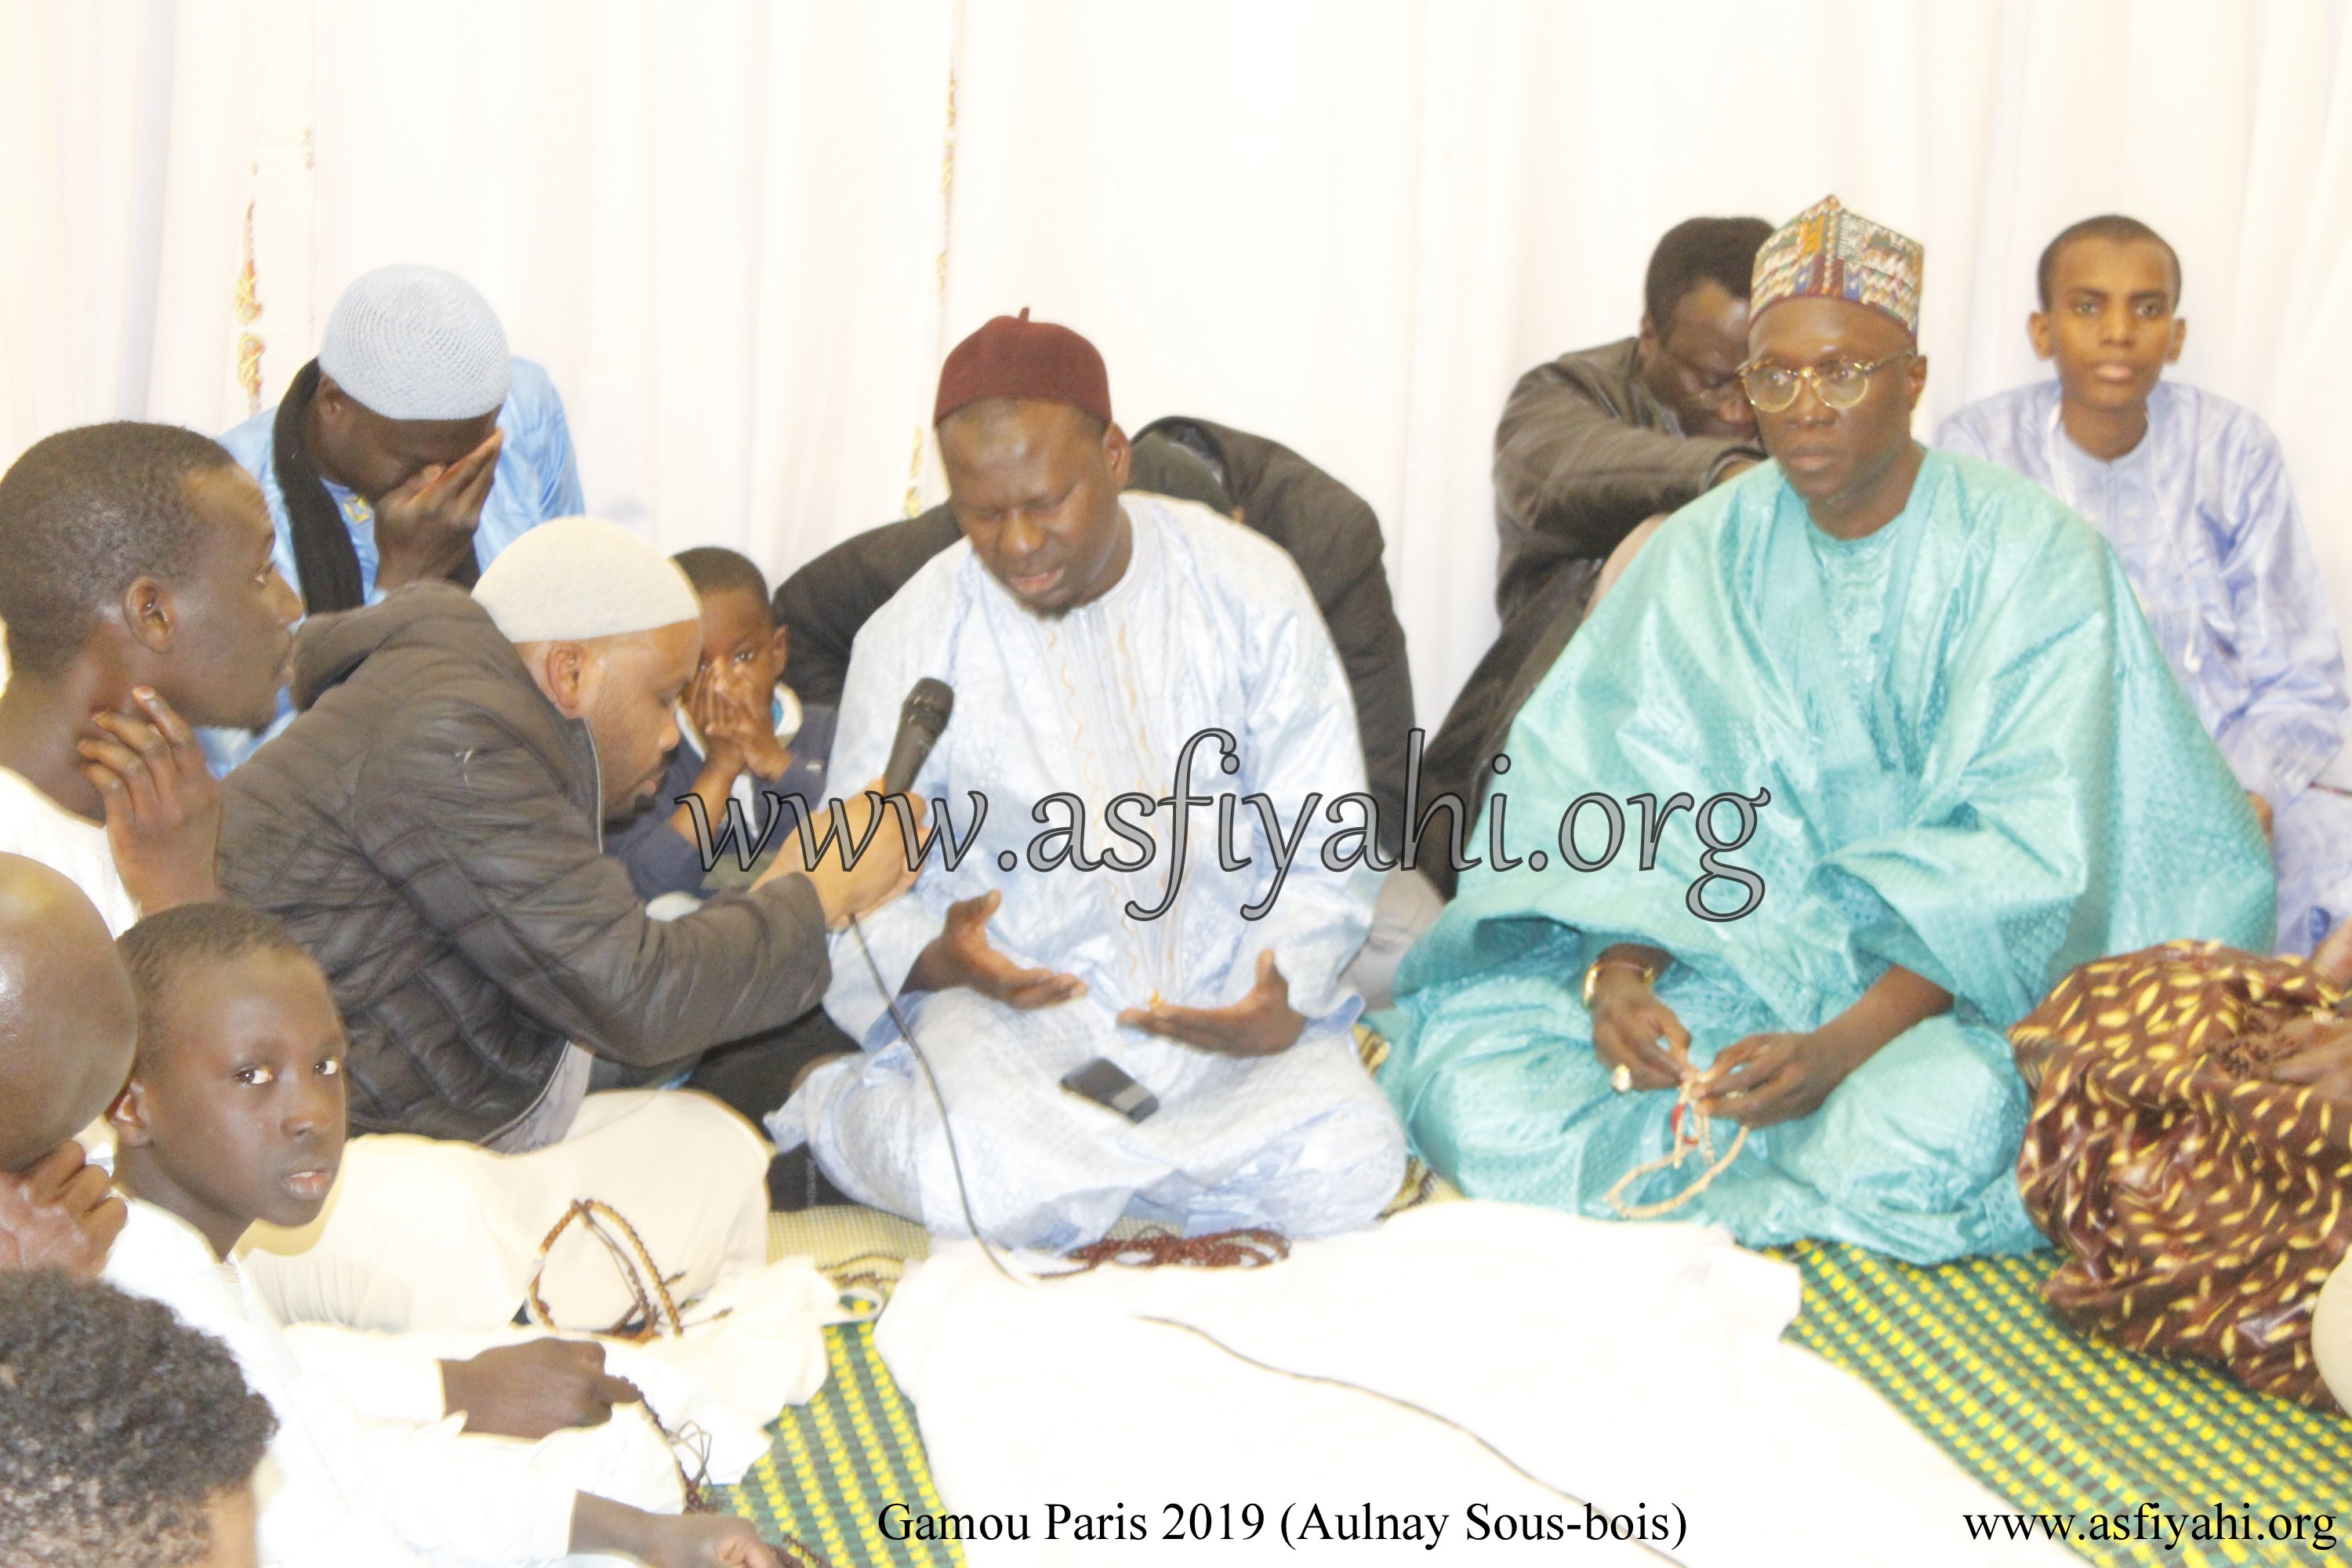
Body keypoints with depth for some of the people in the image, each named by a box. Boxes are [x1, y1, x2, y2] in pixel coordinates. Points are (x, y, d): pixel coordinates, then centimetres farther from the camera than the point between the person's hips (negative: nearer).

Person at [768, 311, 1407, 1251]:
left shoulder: (1249, 591, -2)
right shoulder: (909, 642, -3)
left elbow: (1327, 852, 2)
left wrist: (1284, 993, -17)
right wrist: (938, 959, -22)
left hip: (1222, 993, 2)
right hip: (1011, 1005, -2)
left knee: (1348, 1171, -26)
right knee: (993, 1186, -33)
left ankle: (1076, 1147, -3)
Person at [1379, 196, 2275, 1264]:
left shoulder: (2032, 561, -9)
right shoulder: (1704, 555, 3)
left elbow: (2022, 857, -16)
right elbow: (1632, 801, -3)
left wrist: (1845, 1045, -29)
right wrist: (1618, 977, -25)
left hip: (1946, 982, -3)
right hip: (1733, 949, 3)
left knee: (1933, 1128, -38)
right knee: (1468, 1068, -20)